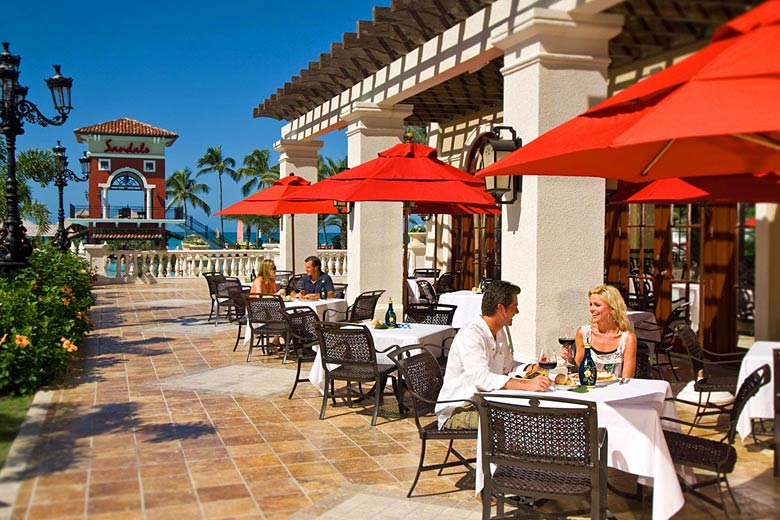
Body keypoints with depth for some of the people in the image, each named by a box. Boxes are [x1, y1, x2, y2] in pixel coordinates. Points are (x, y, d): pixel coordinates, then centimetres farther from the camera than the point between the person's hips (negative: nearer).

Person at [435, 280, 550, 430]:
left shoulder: (499, 332, 12)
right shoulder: (470, 335, -21)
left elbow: (507, 365, 25)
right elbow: (481, 378, -35)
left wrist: (528, 368, 3)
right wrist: (527, 385, -42)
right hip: (456, 411, -9)